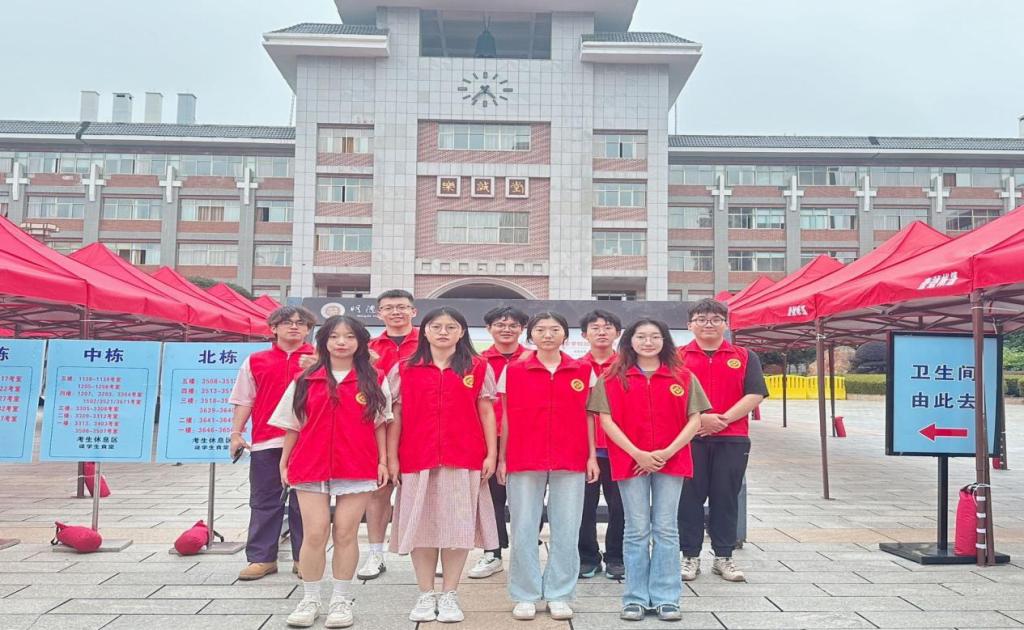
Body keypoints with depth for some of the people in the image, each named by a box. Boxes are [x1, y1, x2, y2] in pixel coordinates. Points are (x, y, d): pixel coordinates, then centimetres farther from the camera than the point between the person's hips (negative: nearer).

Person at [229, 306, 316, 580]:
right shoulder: (255, 361, 10)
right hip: (265, 443, 2)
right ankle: (261, 558, 17)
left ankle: (303, 558, 15)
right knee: (264, 502, 8)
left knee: (303, 502, 6)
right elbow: (244, 401, 12)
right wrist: (236, 433, 5)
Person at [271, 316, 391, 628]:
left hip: (358, 468, -1)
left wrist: (383, 461, 2)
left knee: (346, 534, 3)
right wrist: (284, 463, 10)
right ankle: (310, 599, 16)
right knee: (314, 534, 1)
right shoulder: (305, 380, 7)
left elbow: (379, 424, 7)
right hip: (311, 467, 1)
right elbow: (293, 425, 11)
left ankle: (341, 599, 17)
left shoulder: (373, 380, 5)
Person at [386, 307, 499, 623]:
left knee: (458, 526, 3)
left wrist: (491, 454, 0)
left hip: (464, 460, 0)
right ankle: (425, 595, 18)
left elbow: (486, 413, 6)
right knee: (421, 526, 5)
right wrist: (391, 457, 2)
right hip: (417, 460, 1)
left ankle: (449, 595, 15)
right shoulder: (403, 370, 8)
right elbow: (395, 416, 7)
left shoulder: (479, 369, 6)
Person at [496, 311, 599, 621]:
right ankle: (526, 595, 16)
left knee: (566, 531, 5)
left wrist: (592, 456, 4)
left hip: (570, 462, 1)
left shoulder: (584, 371, 6)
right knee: (523, 530, 3)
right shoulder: (513, 372, 4)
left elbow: (588, 417, 9)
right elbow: (507, 419, 6)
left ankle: (559, 595, 17)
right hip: (523, 461, 0)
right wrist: (501, 458, 2)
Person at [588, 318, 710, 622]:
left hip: (671, 461, 1)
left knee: (666, 530, 6)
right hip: (630, 460, -1)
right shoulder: (612, 378, 2)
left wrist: (667, 452, -10)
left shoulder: (683, 377, 4)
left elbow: (694, 420, 1)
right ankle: (636, 598, 14)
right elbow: (606, 420, -3)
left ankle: (666, 598, 15)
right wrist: (637, 454, -12)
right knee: (636, 531, 5)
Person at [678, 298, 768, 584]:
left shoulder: (744, 357, 9)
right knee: (689, 497, 4)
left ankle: (723, 557, 18)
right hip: (688, 438, -1)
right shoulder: (678, 357, 6)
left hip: (732, 439, 1)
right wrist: (698, 418, -15)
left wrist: (723, 419, -12)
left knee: (726, 497, 7)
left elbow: (755, 395, -1)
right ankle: (690, 556, 14)